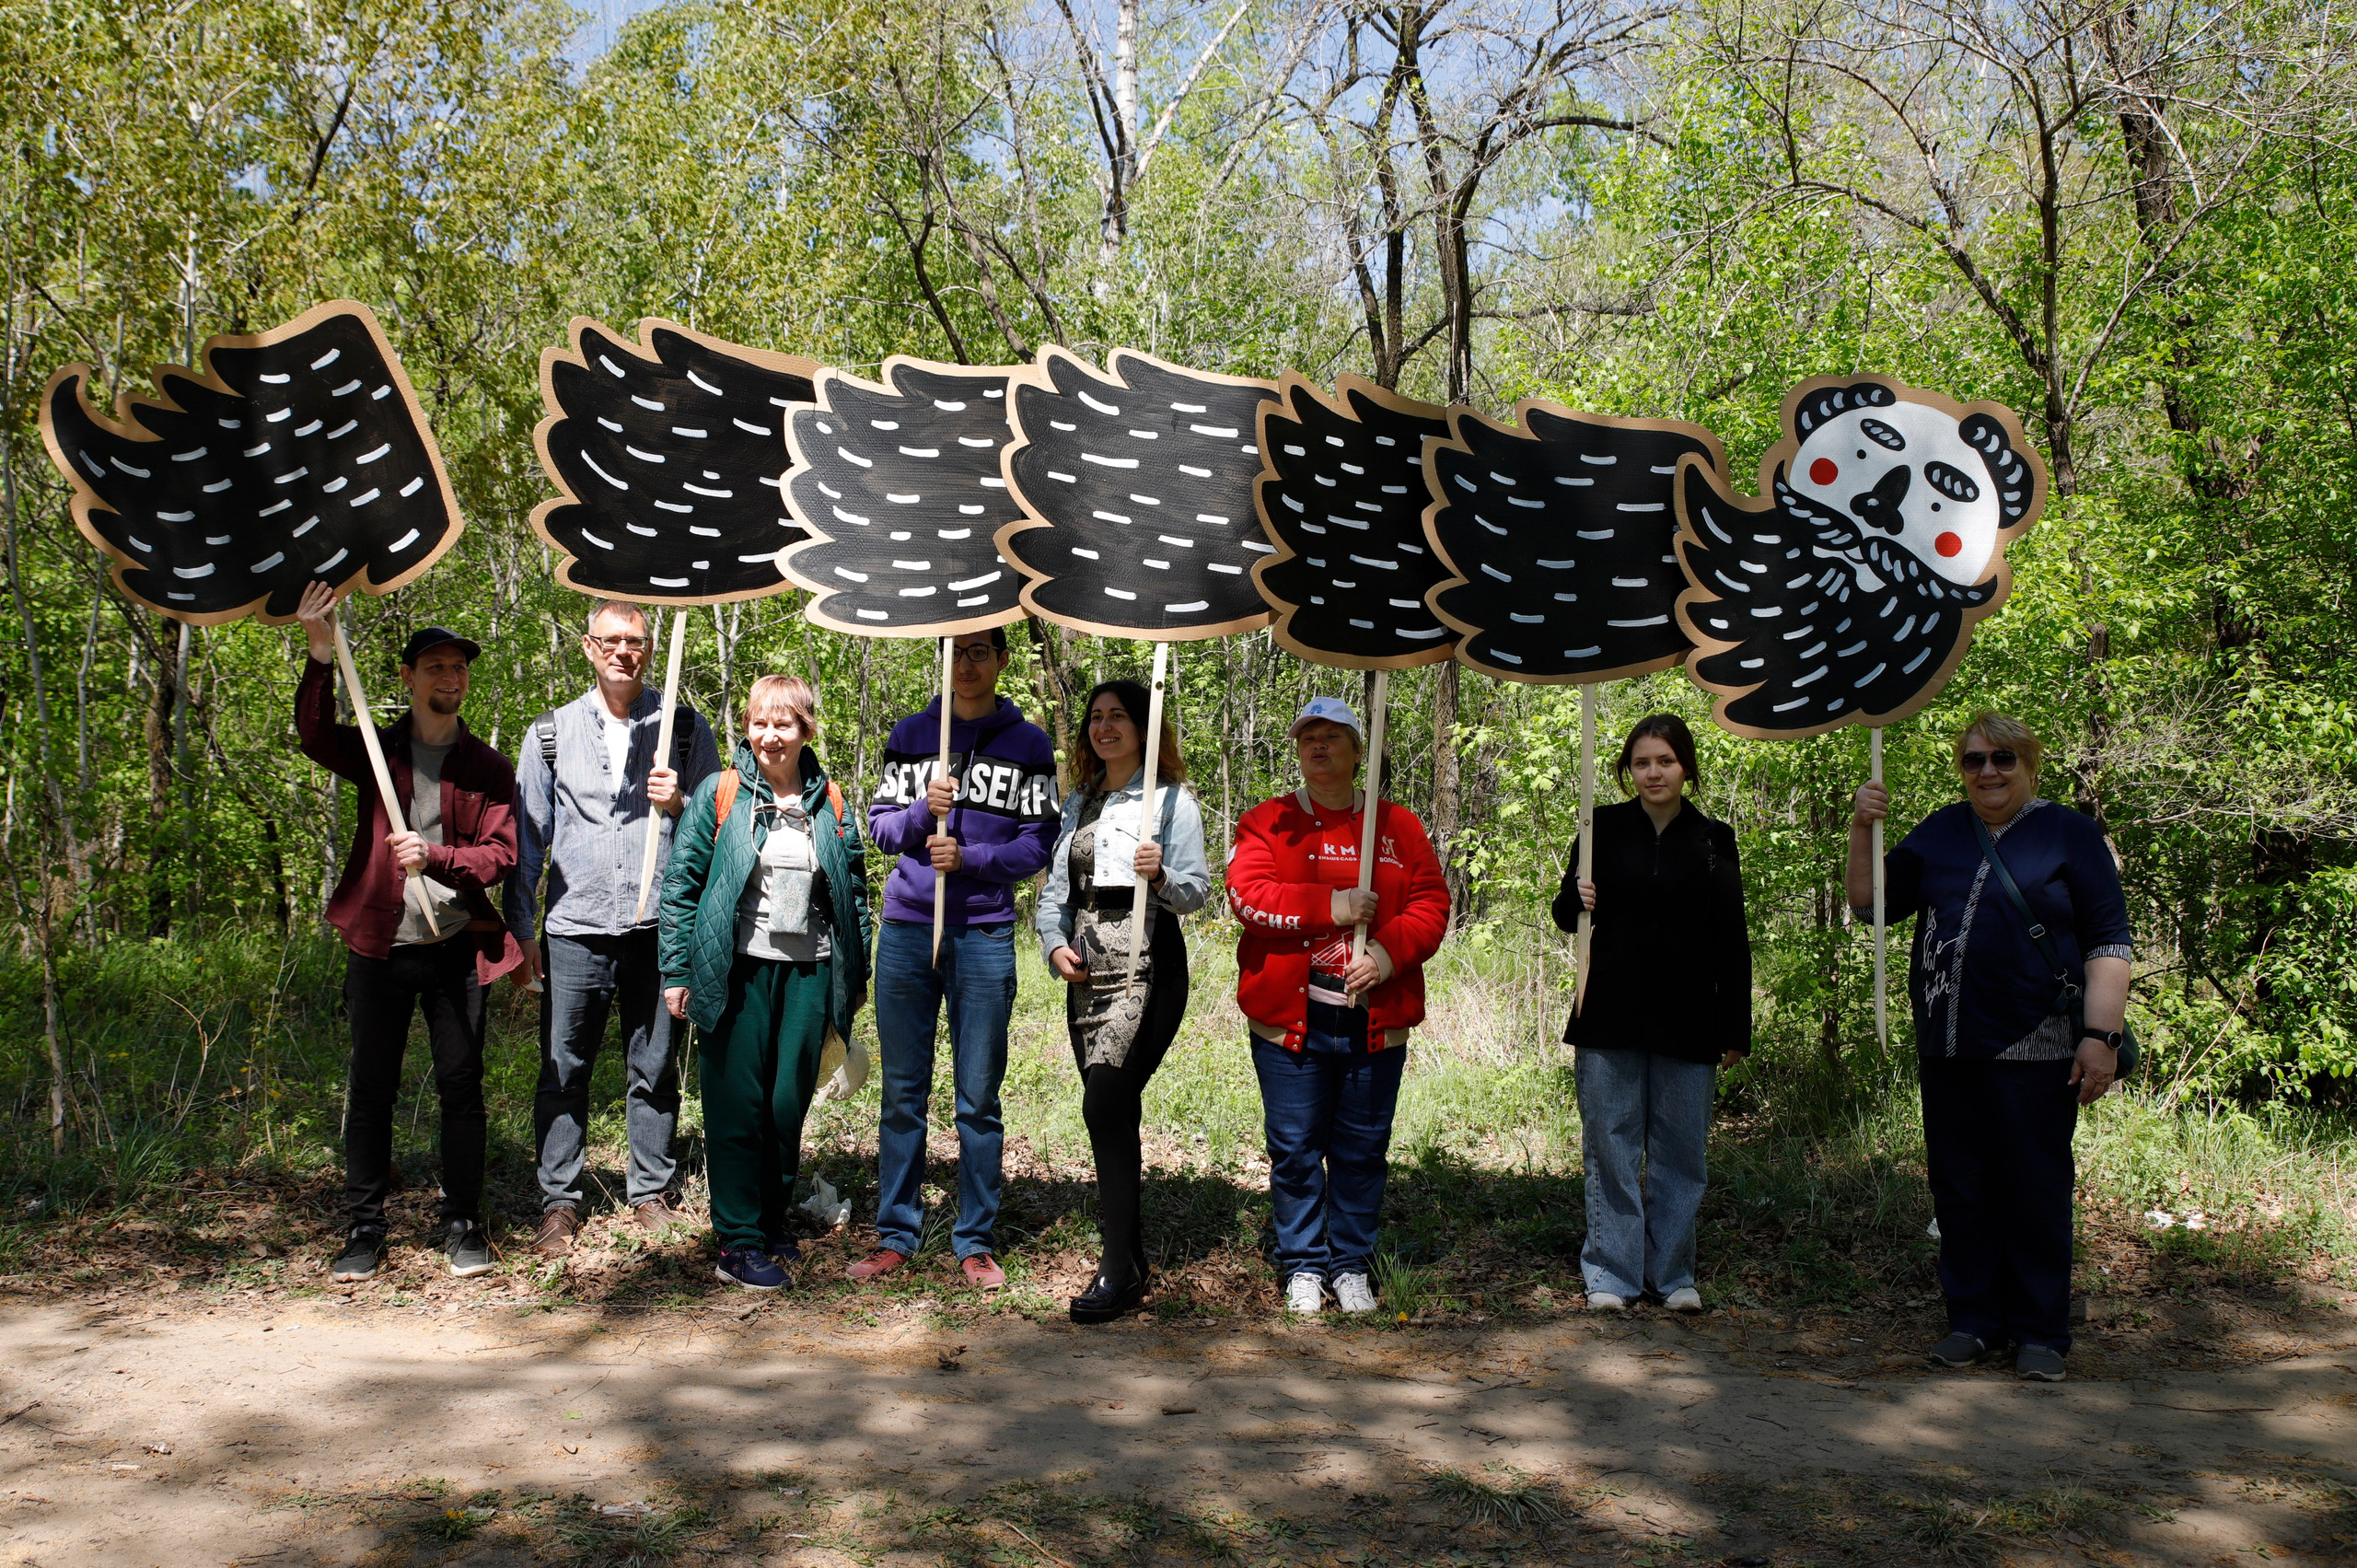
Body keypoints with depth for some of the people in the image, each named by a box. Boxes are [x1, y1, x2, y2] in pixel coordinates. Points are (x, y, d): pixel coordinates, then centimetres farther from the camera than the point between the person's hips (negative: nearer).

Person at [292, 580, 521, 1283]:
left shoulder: (488, 767, 7)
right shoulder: (376, 750, 9)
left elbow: (502, 854, -1)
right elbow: (315, 734, -12)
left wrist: (434, 856, -18)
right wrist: (322, 656, -26)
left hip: (456, 948, 0)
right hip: (379, 945, 1)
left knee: (461, 1086, 2)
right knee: (370, 1089, 5)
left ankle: (463, 1225, 13)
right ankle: (363, 1229, 15)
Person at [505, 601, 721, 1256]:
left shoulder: (684, 728, 7)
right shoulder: (550, 733, 9)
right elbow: (528, 836, 10)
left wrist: (680, 803, -9)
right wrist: (519, 929, 6)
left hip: (659, 925, 0)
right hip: (575, 928, 0)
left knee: (654, 1069, 7)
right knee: (563, 1072, 2)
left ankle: (651, 1194, 19)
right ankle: (559, 1203, 13)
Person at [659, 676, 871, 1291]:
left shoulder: (830, 802, 8)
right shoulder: (718, 794, 0)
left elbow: (855, 889, 13)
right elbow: (681, 882, 0)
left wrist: (857, 974, 12)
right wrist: (676, 970, -4)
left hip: (808, 973, 3)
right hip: (737, 972, -3)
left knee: (791, 1103, 8)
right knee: (738, 1105, 0)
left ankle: (771, 1221, 25)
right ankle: (739, 1242, 8)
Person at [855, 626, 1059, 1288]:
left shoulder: (1028, 744, 5)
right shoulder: (910, 733, 10)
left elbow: (1038, 843, 1)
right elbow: (880, 824, 10)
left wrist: (968, 858, -14)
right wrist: (923, 810, -10)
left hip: (984, 935, -1)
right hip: (906, 929, 2)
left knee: (979, 1098, 3)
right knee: (902, 1092, 6)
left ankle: (976, 1243, 12)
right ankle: (895, 1236, 15)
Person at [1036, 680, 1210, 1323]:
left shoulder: (1173, 799, 1)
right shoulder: (1078, 803, 19)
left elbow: (1196, 891, -3)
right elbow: (1055, 886, 17)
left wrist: (1161, 875, -23)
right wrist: (1055, 943, 0)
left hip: (1147, 964, -6)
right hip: (1087, 968, 6)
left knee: (1104, 1104, -18)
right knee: (1115, 1112, 8)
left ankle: (1119, 1268, -15)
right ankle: (1131, 1247, 19)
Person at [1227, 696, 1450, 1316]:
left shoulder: (1398, 826, 10)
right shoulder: (1267, 823, 5)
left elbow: (1432, 902, 4)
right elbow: (1247, 894, -9)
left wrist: (1389, 950, -14)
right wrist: (1332, 906, -16)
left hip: (1375, 1019, 2)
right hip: (1290, 1016, -1)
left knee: (1362, 1150, 8)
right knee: (1295, 1150, 4)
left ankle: (1352, 1266, 22)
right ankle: (1303, 1268, 17)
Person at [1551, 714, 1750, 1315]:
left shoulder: (1713, 840, 5)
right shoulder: (1604, 828, 5)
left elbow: (1731, 944, 6)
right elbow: (1568, 915, 11)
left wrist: (1735, 1031, 2)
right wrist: (1576, 900, -13)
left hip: (1686, 1023, 0)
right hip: (1610, 1017, 0)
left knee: (1681, 1151, 5)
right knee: (1611, 1148, 2)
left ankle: (1673, 1274, 18)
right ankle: (1611, 1274, 11)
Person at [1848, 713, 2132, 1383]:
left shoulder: (2070, 834, 2)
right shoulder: (1939, 833, 12)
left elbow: (2108, 941, -1)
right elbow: (1872, 905, 11)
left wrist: (2102, 1035, -10)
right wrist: (1862, 831, -3)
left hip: (2035, 1049, -4)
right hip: (1949, 1048, 4)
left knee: (2036, 1192, 2)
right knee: (1960, 1189, 8)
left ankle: (2040, 1333, 13)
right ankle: (1974, 1320, 20)